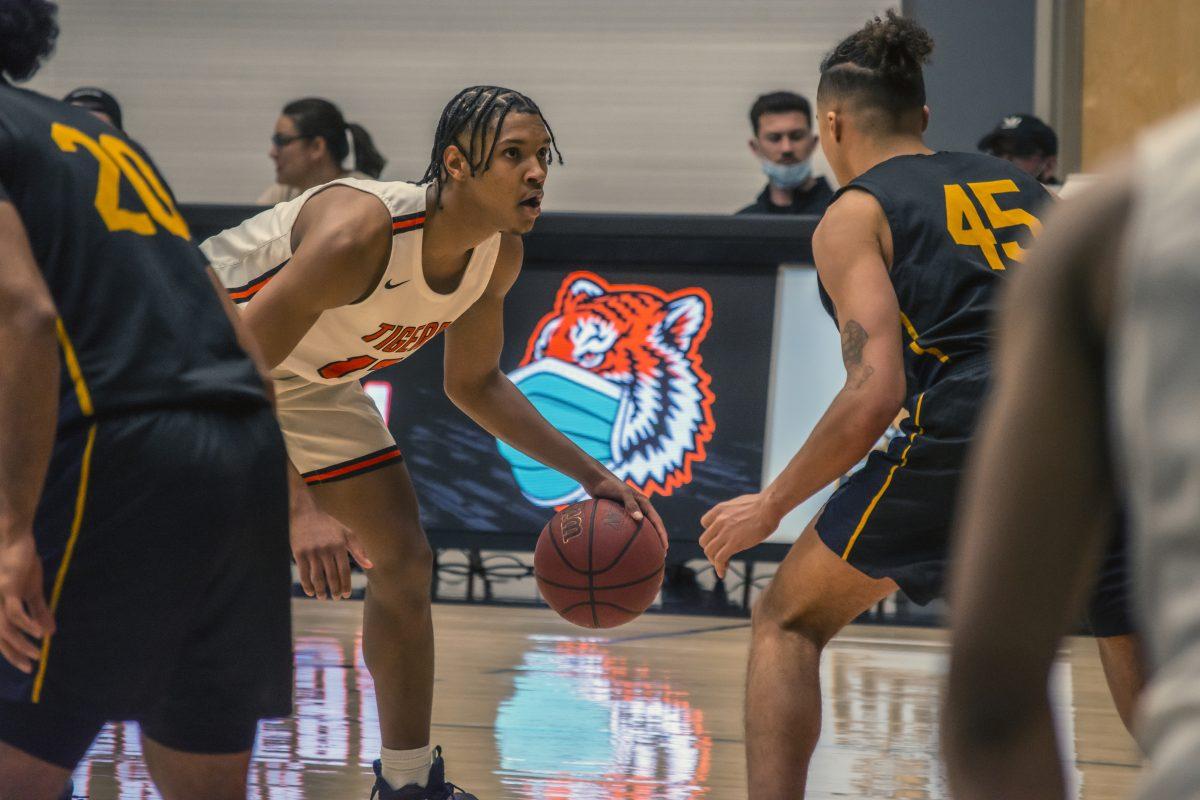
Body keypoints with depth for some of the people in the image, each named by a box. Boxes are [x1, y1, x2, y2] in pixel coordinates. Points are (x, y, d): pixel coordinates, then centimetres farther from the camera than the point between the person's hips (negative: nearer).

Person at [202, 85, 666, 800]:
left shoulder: (499, 255, -12)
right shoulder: (362, 232, -38)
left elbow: (475, 383, 6)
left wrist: (589, 473, -2)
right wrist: (300, 510, -46)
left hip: (310, 379, 8)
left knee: (405, 564, 11)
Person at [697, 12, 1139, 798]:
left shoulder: (856, 213, 11)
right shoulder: (1021, 184, 27)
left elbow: (877, 389, -3)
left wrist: (770, 506, 6)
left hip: (974, 433, -4)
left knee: (790, 623, 14)